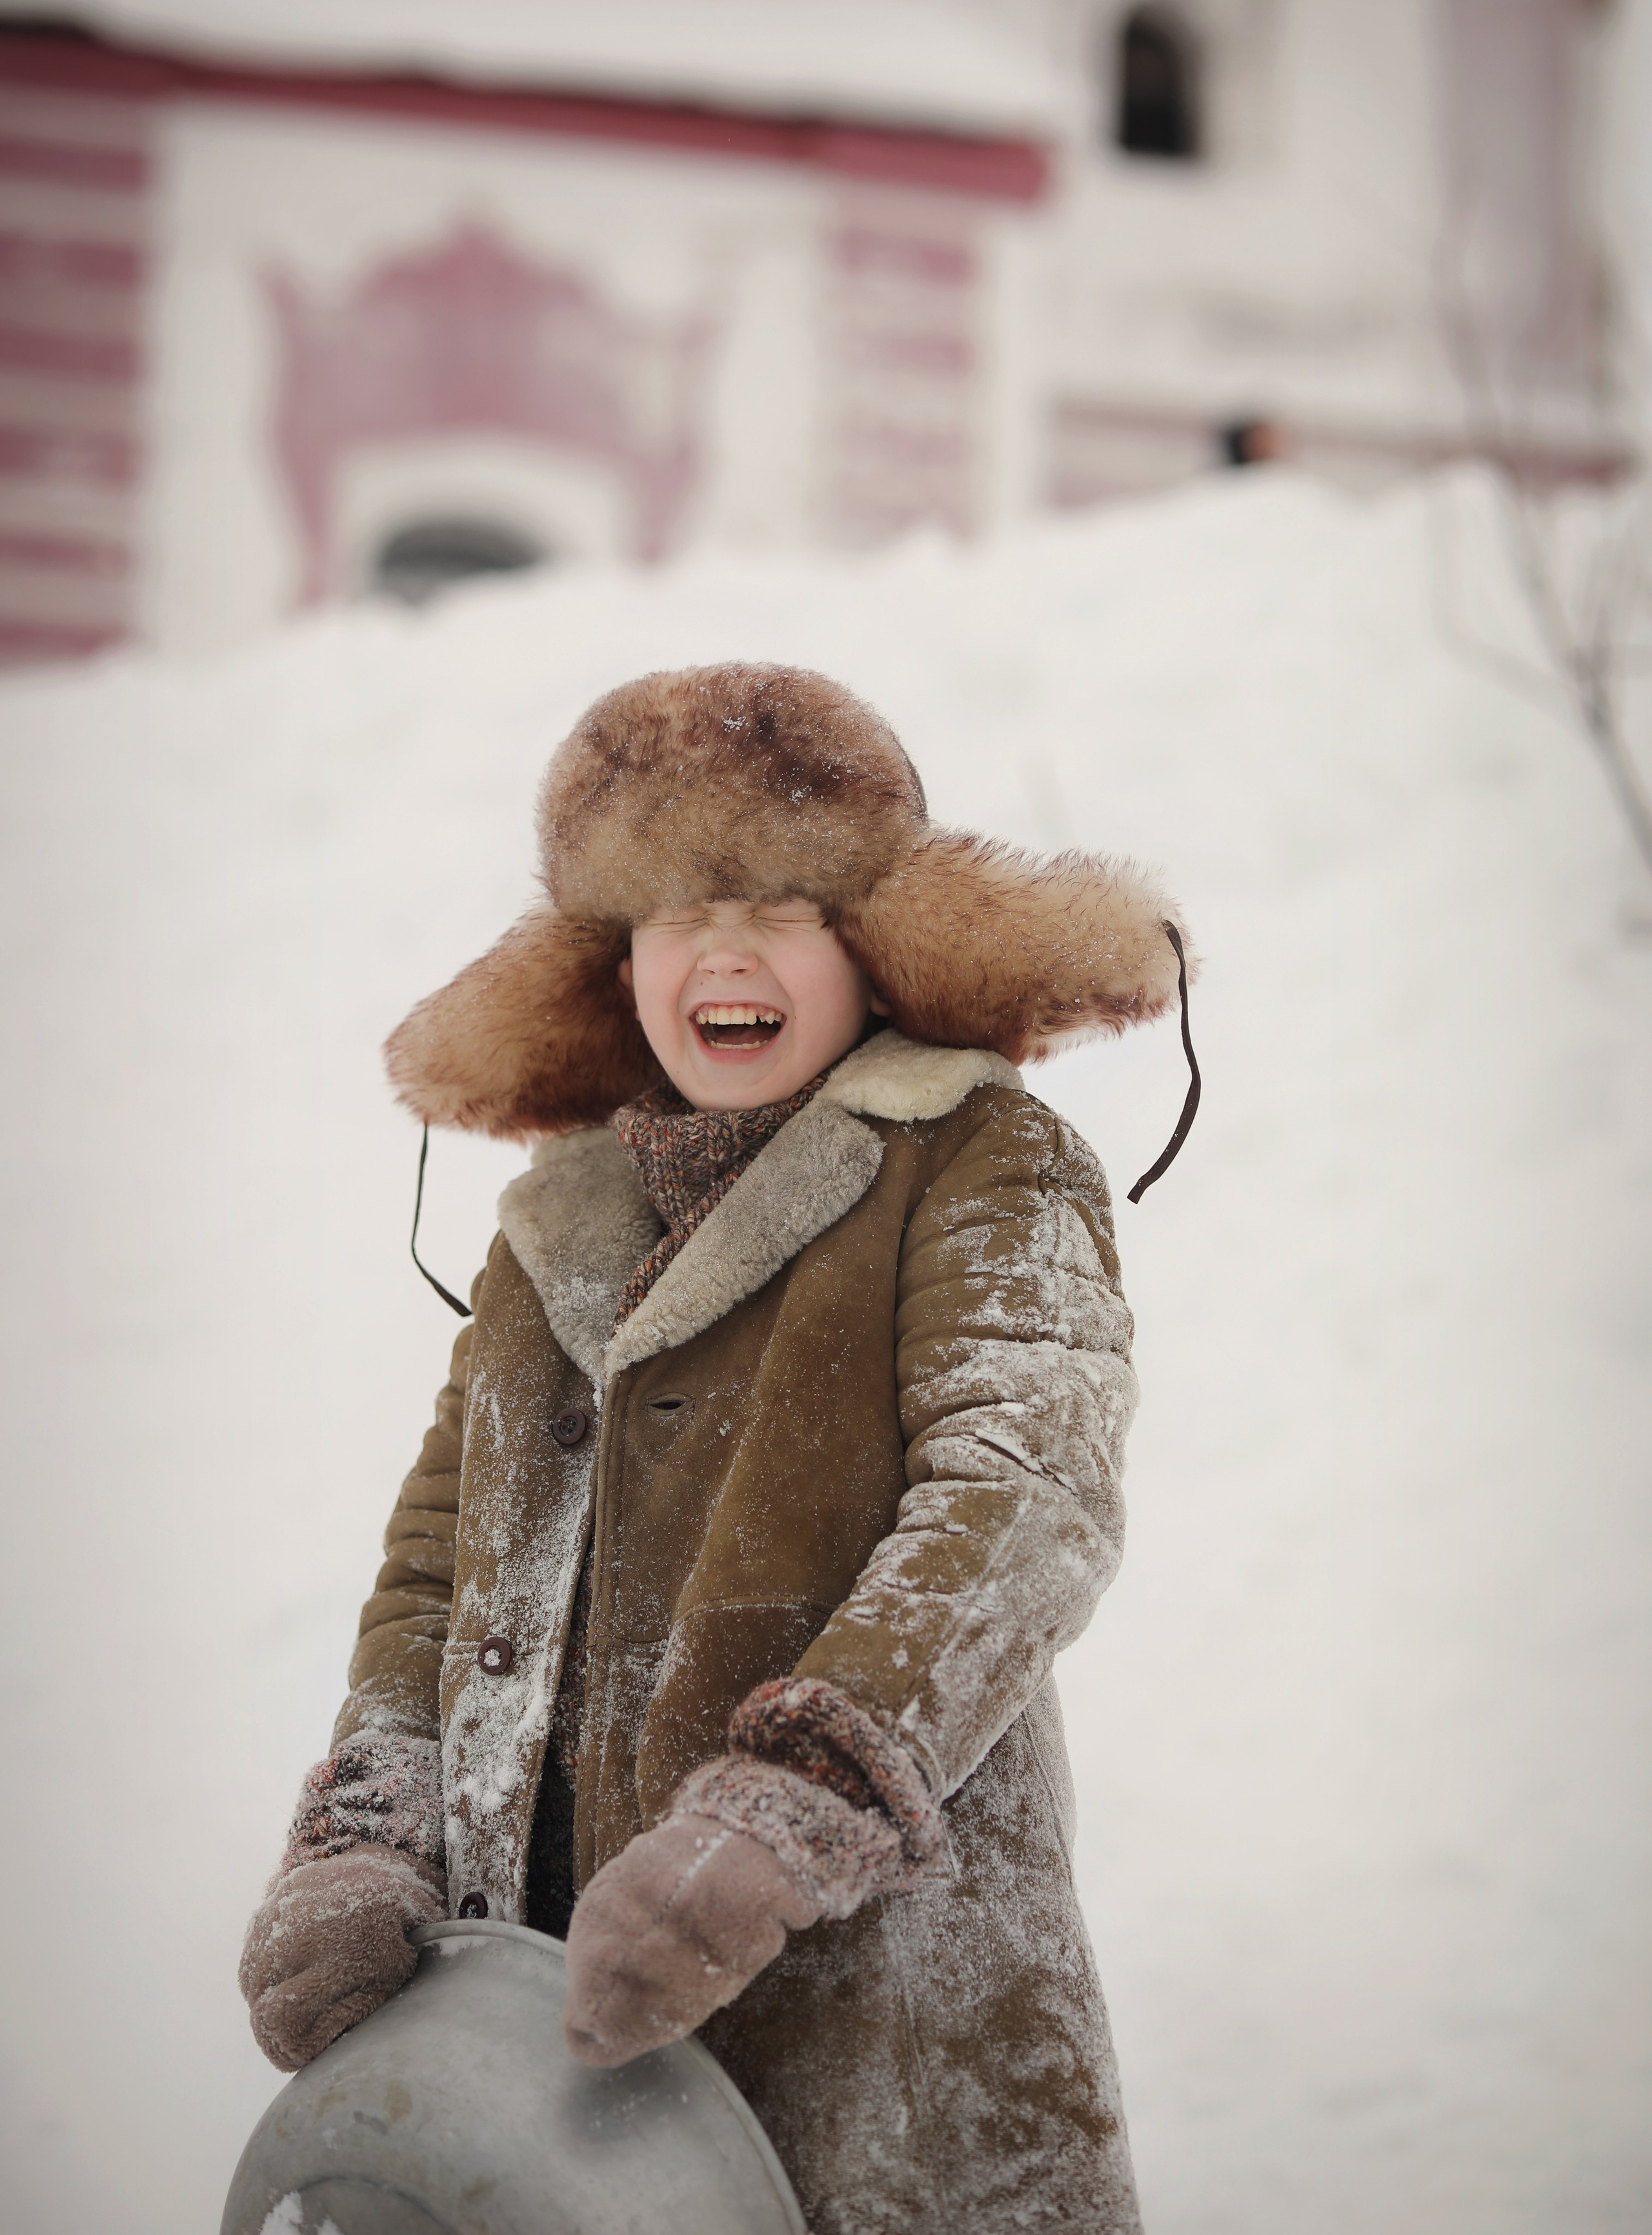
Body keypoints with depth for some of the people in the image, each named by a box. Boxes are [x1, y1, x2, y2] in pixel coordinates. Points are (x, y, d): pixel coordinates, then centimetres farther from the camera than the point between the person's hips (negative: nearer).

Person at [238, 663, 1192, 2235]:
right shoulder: (557, 1232, 17)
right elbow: (438, 1565, 16)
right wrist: (363, 1851, -2)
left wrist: (769, 1823, -26)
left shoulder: (980, 1169, 0)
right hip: (547, 1987, 5)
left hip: (879, 1973, -4)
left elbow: (1025, 1507, -14)